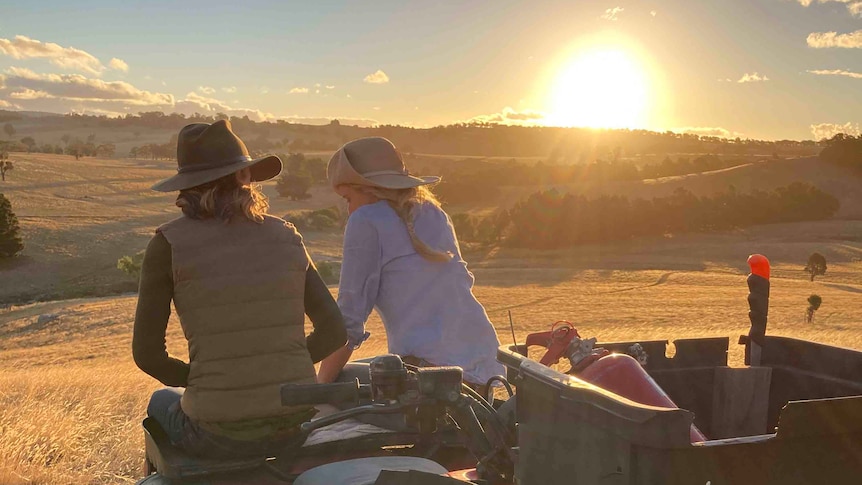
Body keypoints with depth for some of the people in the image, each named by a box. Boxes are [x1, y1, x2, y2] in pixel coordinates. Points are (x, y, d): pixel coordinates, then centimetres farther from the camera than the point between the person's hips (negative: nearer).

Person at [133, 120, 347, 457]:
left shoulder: (168, 243, -6)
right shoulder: (286, 237, 3)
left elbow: (147, 353, -5)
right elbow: (334, 331, 3)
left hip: (218, 434, -3)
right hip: (295, 427, 4)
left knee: (162, 402, 34)